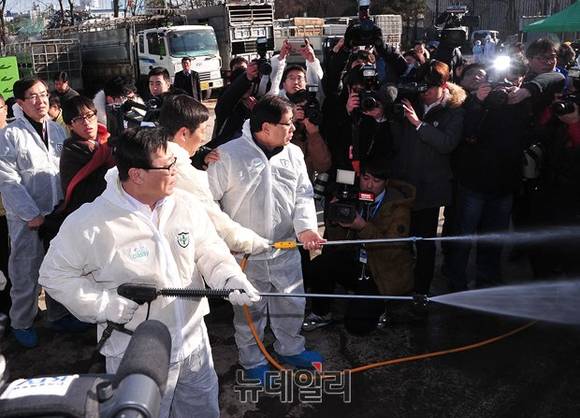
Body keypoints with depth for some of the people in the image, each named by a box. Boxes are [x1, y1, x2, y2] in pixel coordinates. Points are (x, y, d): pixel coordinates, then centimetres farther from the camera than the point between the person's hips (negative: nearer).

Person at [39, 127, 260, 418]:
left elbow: (209, 250, 3)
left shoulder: (183, 204, -6)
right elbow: (54, 274, -8)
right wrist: (107, 306, -18)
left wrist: (229, 277, -16)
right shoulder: (90, 223, -19)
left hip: (194, 343, 5)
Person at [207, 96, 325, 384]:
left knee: (292, 305, 19)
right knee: (250, 312, 13)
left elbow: (303, 195, 2)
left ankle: (290, 349, 45)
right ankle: (253, 361, 35)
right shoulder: (228, 155, -15)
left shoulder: (293, 154, 0)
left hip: (287, 250, 5)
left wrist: (306, 227, -15)